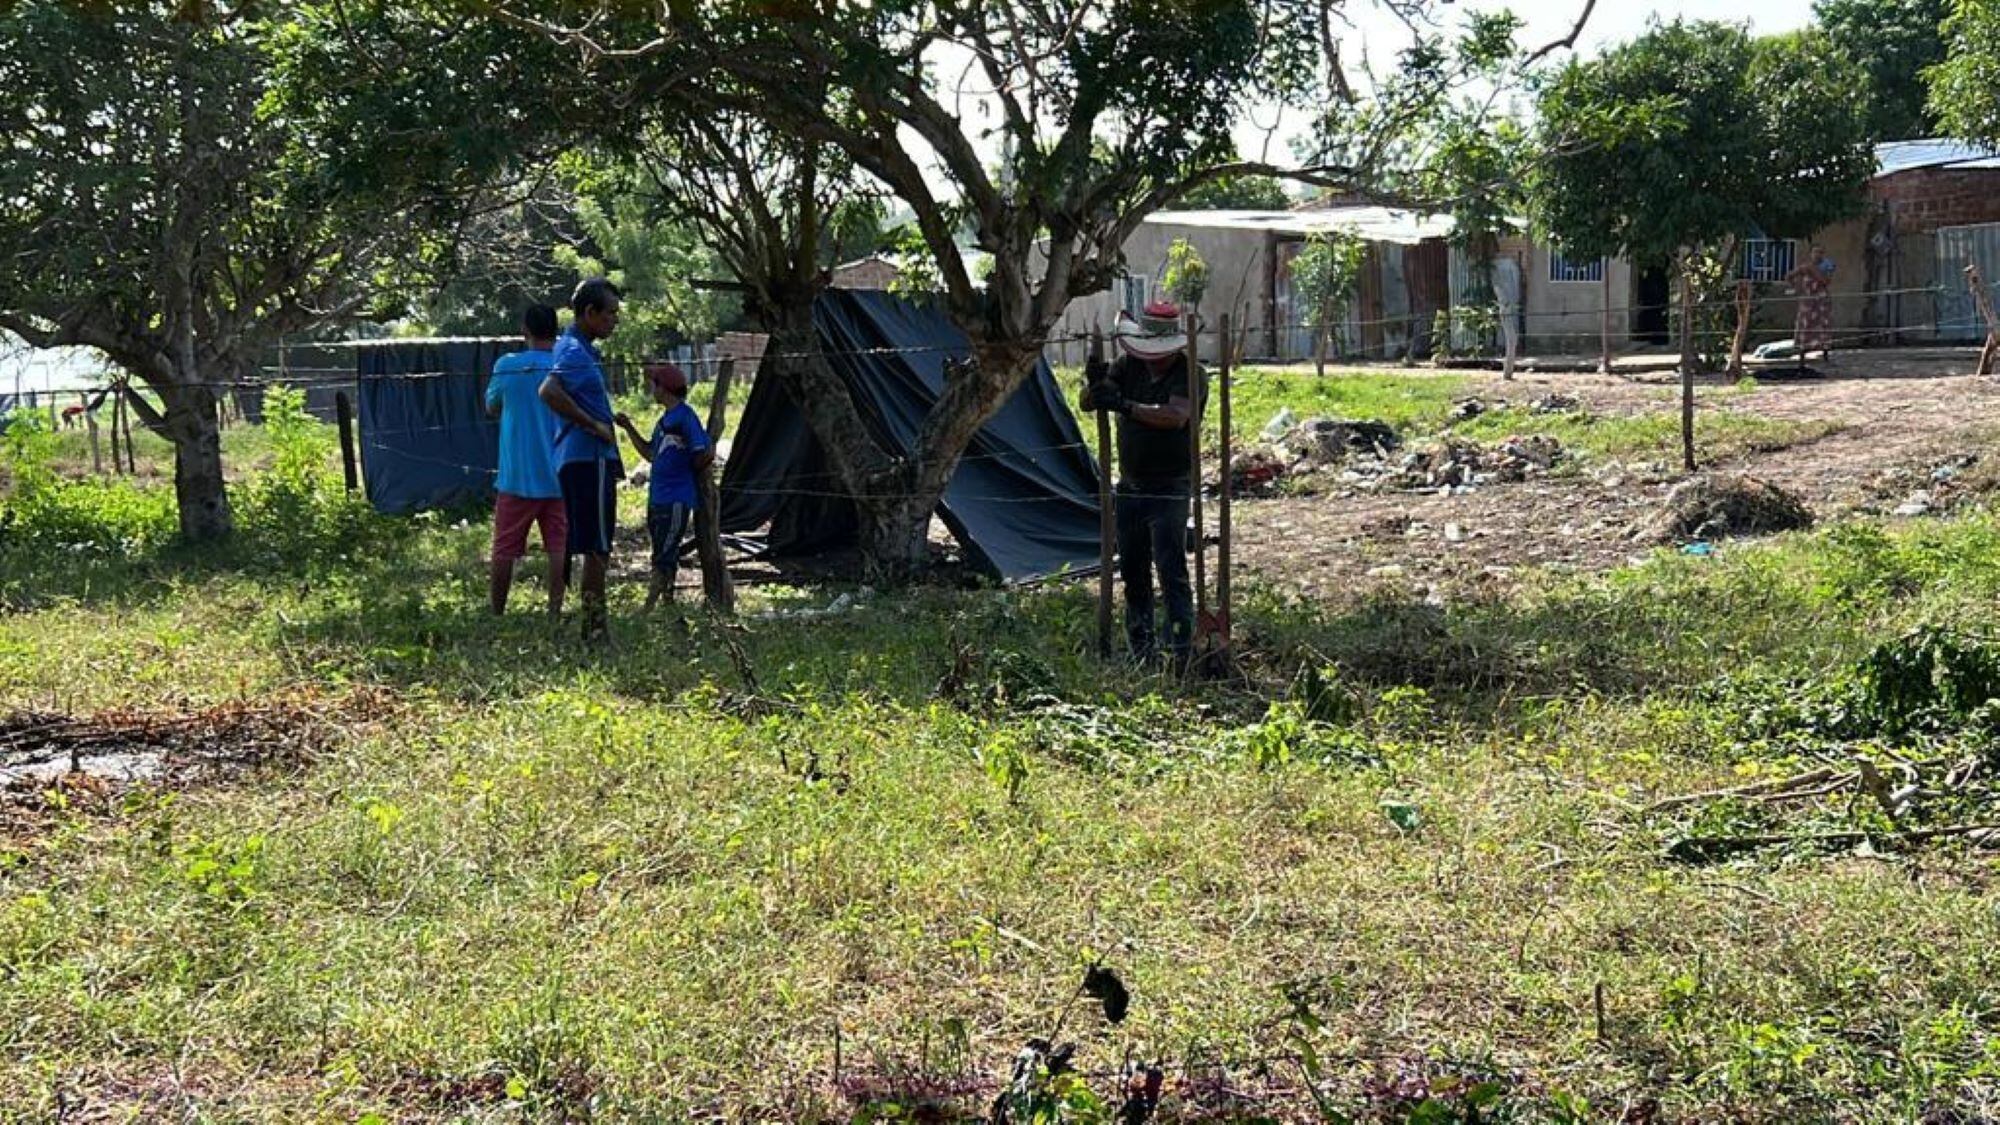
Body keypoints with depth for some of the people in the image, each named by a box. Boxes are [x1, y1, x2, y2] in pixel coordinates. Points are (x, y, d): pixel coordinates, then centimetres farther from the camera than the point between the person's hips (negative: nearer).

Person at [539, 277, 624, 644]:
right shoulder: (575, 352, -14)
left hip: (577, 459, 10)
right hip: (589, 459, -10)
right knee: (597, 547, -6)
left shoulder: (575, 348, 17)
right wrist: (593, 425, -22)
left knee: (591, 546, 12)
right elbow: (549, 391, -31)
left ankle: (593, 626, 17)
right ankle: (595, 627, -3)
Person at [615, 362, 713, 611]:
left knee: (663, 558, -8)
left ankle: (648, 608, -9)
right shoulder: (665, 418, 15)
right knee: (664, 555, 14)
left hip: (676, 499, -10)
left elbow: (706, 455, -19)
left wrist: (687, 472, -3)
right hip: (657, 496, 10)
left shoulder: (685, 417, -13)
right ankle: (668, 602, 21)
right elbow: (650, 453, 22)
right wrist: (628, 427, 17)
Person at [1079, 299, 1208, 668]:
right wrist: (1093, 381, -21)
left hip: (1169, 489, -6)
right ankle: (1141, 650, 23)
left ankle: (1183, 651, -11)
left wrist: (1125, 405, -36)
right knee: (1132, 571, 12)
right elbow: (1087, 404, 1)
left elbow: (1176, 415, -29)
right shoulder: (1128, 365, 4)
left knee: (1171, 571, -12)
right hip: (1129, 486, 6)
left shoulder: (1190, 374, -11)